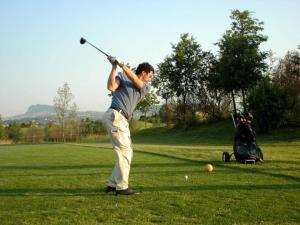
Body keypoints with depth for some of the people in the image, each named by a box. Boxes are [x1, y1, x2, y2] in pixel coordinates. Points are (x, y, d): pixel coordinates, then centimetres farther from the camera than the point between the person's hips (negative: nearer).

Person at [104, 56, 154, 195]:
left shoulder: (146, 87, 18)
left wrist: (122, 65, -10)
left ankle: (112, 184, 17)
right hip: (115, 116, -7)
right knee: (125, 151, -10)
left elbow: (135, 80, -2)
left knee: (126, 152, 10)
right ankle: (122, 187, -7)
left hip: (122, 120, 8)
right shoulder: (122, 76, 6)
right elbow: (111, 87, -11)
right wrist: (114, 67, -11)